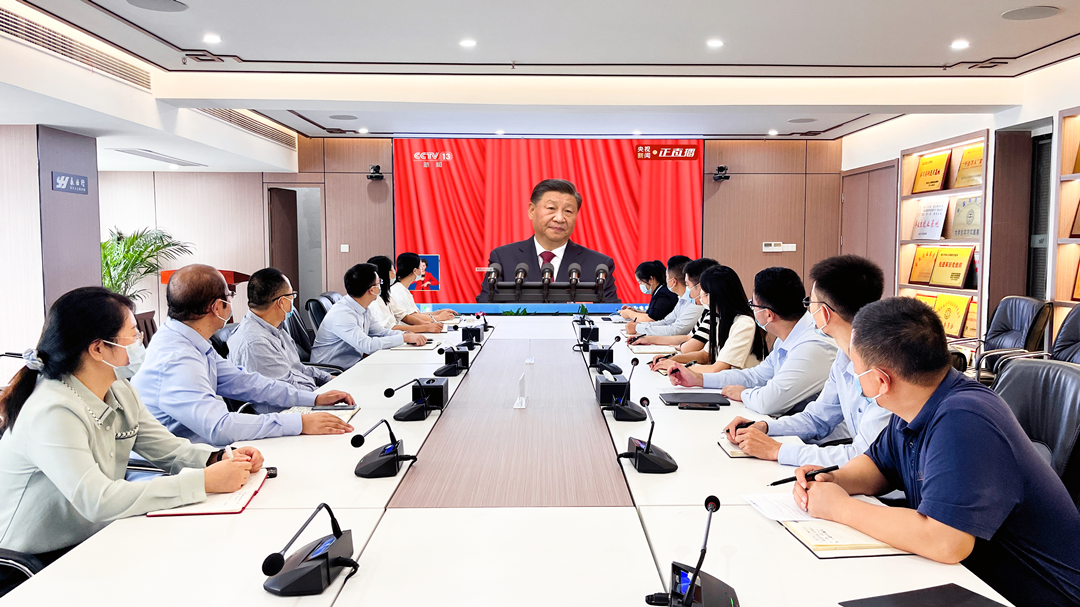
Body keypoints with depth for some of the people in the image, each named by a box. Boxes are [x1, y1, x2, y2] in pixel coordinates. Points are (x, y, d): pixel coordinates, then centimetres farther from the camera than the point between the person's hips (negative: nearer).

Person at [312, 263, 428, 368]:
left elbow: (380, 332, 14)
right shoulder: (341, 314, -24)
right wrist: (404, 338, -25)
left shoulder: (364, 310, 4)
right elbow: (367, 345, -31)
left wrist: (409, 335, -5)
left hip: (353, 366, 8)